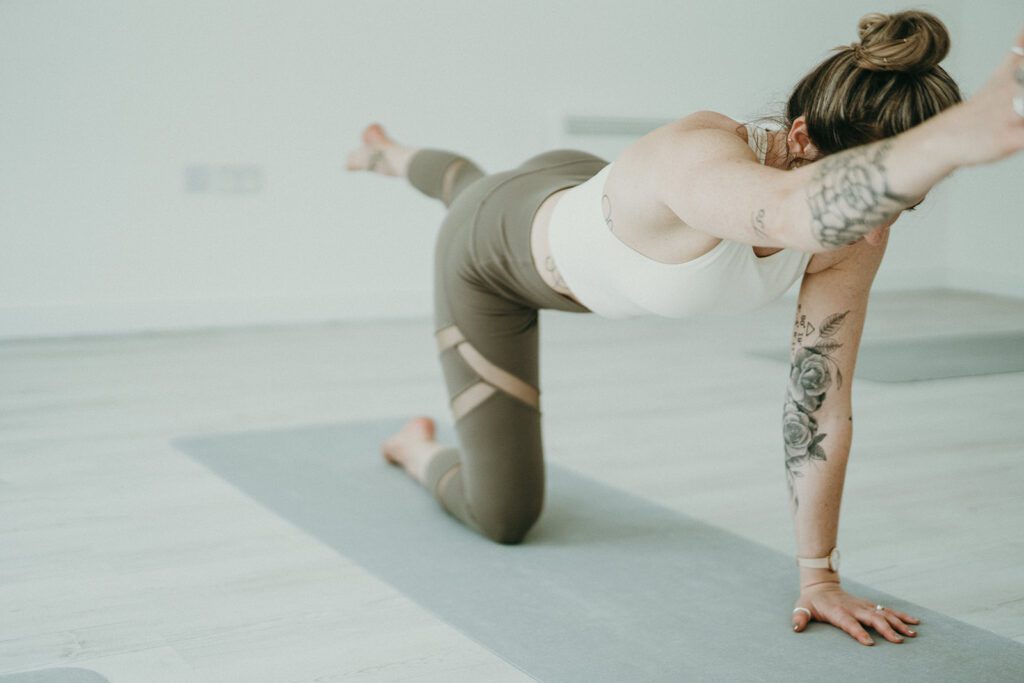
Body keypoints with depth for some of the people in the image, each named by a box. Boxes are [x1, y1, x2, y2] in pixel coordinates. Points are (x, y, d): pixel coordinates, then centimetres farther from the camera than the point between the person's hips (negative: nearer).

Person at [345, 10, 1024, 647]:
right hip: (491, 250, -6)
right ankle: (418, 448, 38)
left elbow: (823, 406, -25)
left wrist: (819, 577, -25)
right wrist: (961, 136, -95)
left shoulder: (858, 236, -31)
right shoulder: (698, 157, -51)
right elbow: (801, 214, -77)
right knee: (503, 517, 3)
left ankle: (393, 155, 77)